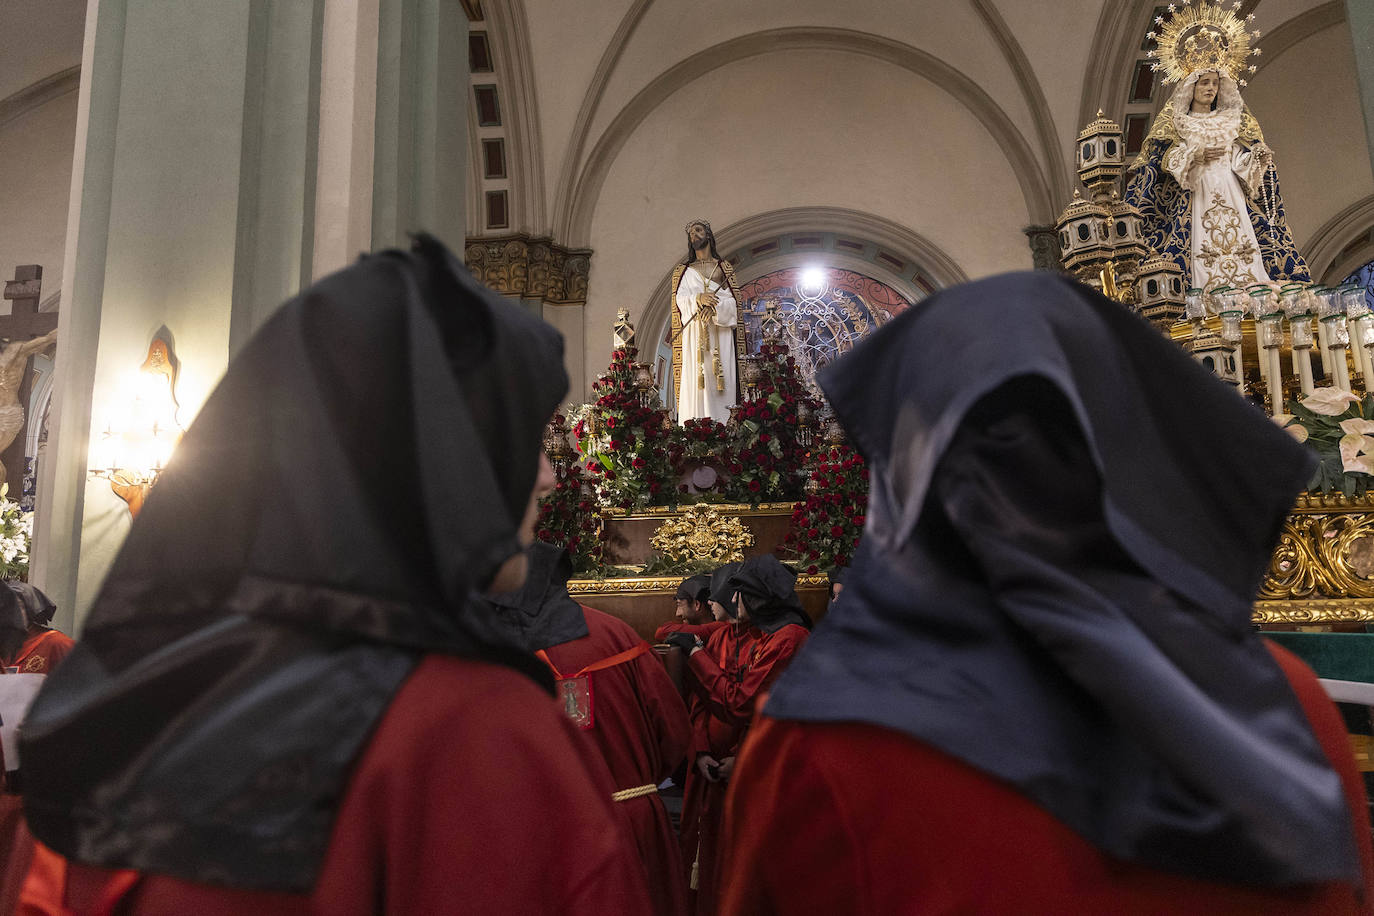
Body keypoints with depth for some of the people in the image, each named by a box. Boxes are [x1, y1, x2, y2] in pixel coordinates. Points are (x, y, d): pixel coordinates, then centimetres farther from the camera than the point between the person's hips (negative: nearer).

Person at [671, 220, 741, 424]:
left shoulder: (724, 267, 16)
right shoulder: (684, 271, 17)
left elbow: (733, 302, 5)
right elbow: (680, 299, 0)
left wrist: (714, 302, -16)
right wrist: (698, 298, -21)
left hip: (720, 334, 0)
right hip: (694, 333, 0)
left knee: (721, 379, -8)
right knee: (694, 379, -10)